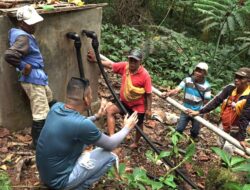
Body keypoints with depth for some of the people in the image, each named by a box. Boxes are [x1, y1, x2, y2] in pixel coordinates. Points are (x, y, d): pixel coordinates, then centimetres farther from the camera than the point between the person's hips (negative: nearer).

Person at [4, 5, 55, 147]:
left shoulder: (25, 34, 12)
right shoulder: (23, 37, -19)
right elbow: (9, 55, -35)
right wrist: (24, 67, -23)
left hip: (38, 78, 11)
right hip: (33, 79, -11)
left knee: (51, 104, 24)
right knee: (41, 113, -4)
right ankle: (38, 143, 11)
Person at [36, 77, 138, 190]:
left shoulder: (56, 107, -7)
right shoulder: (82, 124, -28)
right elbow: (111, 145, -9)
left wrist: (97, 116, 22)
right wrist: (127, 128, 6)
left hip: (44, 173, 8)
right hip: (58, 180, -7)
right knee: (109, 156, -3)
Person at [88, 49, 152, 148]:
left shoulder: (145, 75, -25)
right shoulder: (124, 66, -12)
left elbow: (148, 94, -18)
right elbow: (110, 65, -6)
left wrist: (148, 109, -15)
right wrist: (95, 60, -16)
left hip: (138, 105, -4)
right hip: (124, 101, 4)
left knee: (138, 124, 15)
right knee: (110, 110, -15)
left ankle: (136, 143, 44)